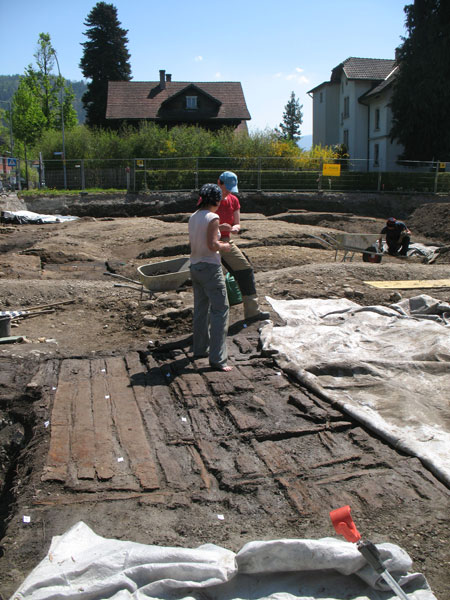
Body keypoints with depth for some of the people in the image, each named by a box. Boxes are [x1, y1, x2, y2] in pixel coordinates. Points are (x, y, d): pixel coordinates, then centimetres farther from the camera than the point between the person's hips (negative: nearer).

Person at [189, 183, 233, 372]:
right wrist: (224, 247, -2)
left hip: (195, 266, 8)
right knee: (220, 310, -3)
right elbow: (212, 245, -21)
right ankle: (217, 358, -5)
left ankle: (200, 349, 29)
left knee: (201, 309, 18)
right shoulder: (212, 218, -14)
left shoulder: (193, 217, 9)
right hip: (210, 267, -8)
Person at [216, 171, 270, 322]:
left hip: (225, 241, 6)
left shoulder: (233, 201, 7)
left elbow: (237, 224, 10)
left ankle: (252, 311, 8)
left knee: (245, 270, 1)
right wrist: (218, 227, -28)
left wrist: (235, 228, -16)